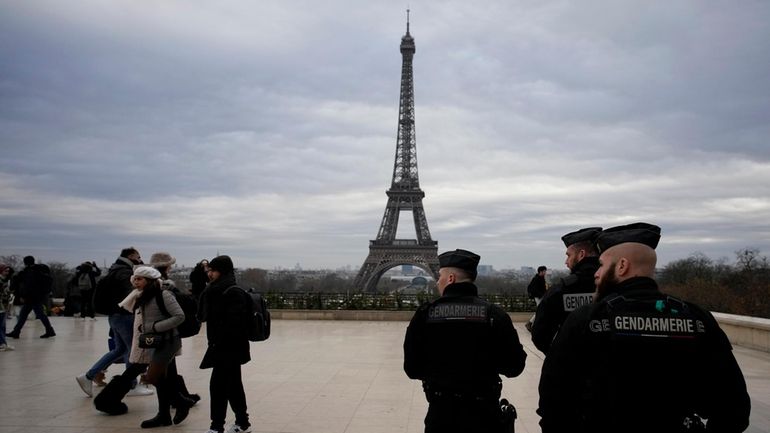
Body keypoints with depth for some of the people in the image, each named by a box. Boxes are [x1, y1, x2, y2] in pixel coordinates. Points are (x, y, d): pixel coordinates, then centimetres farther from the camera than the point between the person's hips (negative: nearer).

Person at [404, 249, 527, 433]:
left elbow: (412, 369, -2)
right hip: (484, 413, 0)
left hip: (440, 412, 0)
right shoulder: (494, 314, -8)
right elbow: (514, 366, -5)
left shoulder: (425, 313, -8)